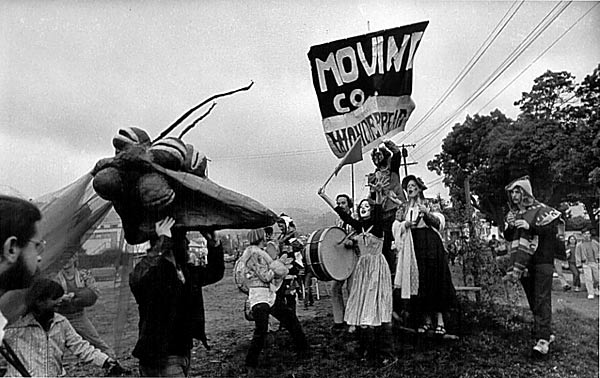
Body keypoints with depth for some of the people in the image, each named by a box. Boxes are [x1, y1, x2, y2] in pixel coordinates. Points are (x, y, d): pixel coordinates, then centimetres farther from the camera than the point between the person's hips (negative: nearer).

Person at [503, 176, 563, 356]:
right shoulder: (514, 213, 12)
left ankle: (543, 340, -14)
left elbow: (554, 228, -16)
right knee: (533, 301, 11)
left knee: (542, 300, -11)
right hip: (524, 263, 6)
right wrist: (509, 226, -6)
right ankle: (547, 332, 25)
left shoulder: (540, 210, -4)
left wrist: (530, 226, -25)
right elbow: (508, 238, 14)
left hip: (542, 261, -6)